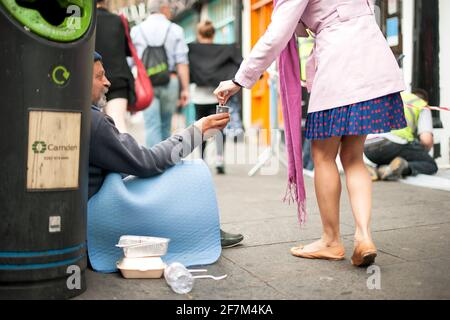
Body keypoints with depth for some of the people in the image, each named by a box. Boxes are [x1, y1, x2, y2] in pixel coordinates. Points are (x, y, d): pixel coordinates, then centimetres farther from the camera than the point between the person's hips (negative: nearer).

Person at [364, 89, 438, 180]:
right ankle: (402, 168, -16)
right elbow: (426, 139, 3)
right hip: (394, 143, -5)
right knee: (431, 166, 15)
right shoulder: (422, 107, 21)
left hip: (367, 145, 5)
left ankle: (376, 171, 0)